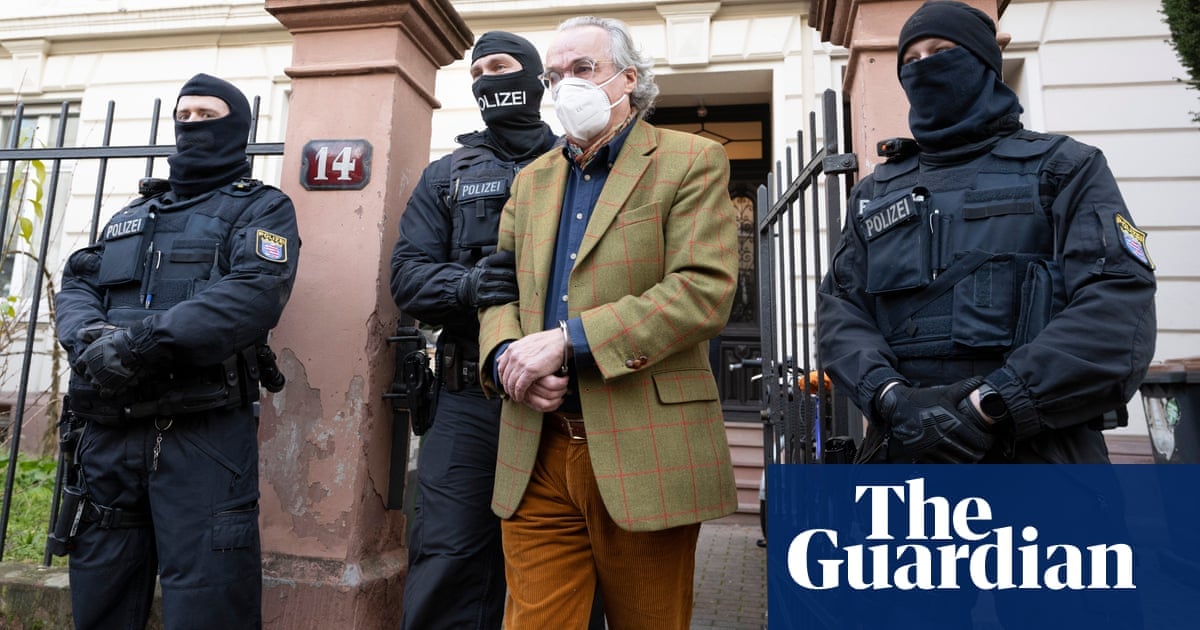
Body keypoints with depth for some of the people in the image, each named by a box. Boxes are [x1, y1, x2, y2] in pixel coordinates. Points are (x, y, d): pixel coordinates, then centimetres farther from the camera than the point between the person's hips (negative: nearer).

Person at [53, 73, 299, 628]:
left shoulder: (261, 208, 4)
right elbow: (76, 287, 14)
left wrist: (143, 341, -21)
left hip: (204, 432, -6)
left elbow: (254, 294, -14)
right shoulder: (132, 215, 25)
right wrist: (89, 336, -10)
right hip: (109, 431, 6)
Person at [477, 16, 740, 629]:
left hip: (645, 456, -3)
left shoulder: (692, 162, 0)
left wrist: (567, 341, -18)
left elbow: (704, 291, -13)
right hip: (537, 458, 4)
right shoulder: (532, 178, 17)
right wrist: (504, 354, -8)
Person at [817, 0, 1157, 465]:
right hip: (901, 450, 3)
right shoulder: (875, 194, 14)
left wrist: (990, 406, -20)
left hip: (1038, 453, -2)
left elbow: (1119, 311, -8)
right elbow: (841, 308, 2)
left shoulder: (1064, 169, 6)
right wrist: (892, 397, -16)